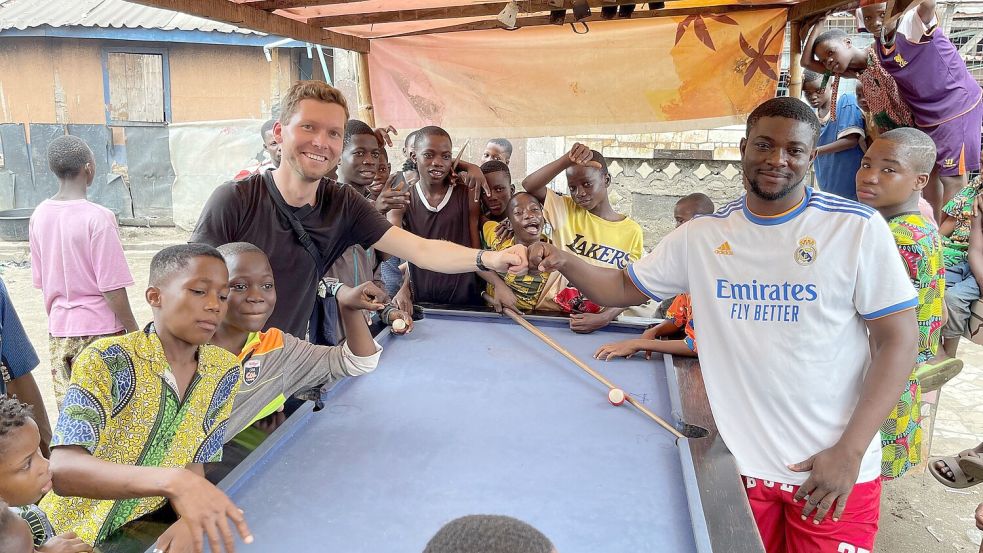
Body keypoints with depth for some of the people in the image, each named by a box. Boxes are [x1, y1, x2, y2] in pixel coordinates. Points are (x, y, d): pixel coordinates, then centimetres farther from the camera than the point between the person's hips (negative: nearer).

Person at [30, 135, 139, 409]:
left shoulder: (39, 215, 2)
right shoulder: (98, 217, -17)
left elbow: (40, 281, 9)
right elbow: (112, 289, -16)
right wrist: (135, 332, -7)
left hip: (59, 333, 6)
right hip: (100, 330, -6)